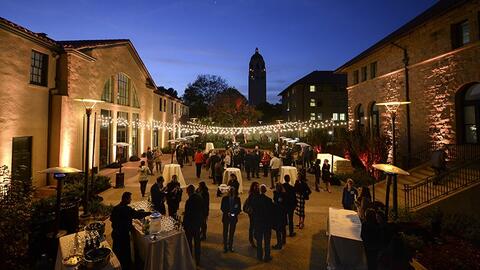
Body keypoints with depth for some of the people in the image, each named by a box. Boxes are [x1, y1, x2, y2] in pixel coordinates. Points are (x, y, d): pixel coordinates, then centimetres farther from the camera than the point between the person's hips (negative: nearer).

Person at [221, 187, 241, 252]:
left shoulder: (237, 199, -4)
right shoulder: (225, 198, -6)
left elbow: (239, 209, 1)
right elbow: (222, 208, -2)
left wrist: (236, 213, -16)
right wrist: (227, 213, -16)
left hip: (234, 217, 1)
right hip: (226, 217, -1)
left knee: (232, 232, 10)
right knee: (225, 232, 4)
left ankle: (230, 246, 24)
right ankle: (225, 247, 17)